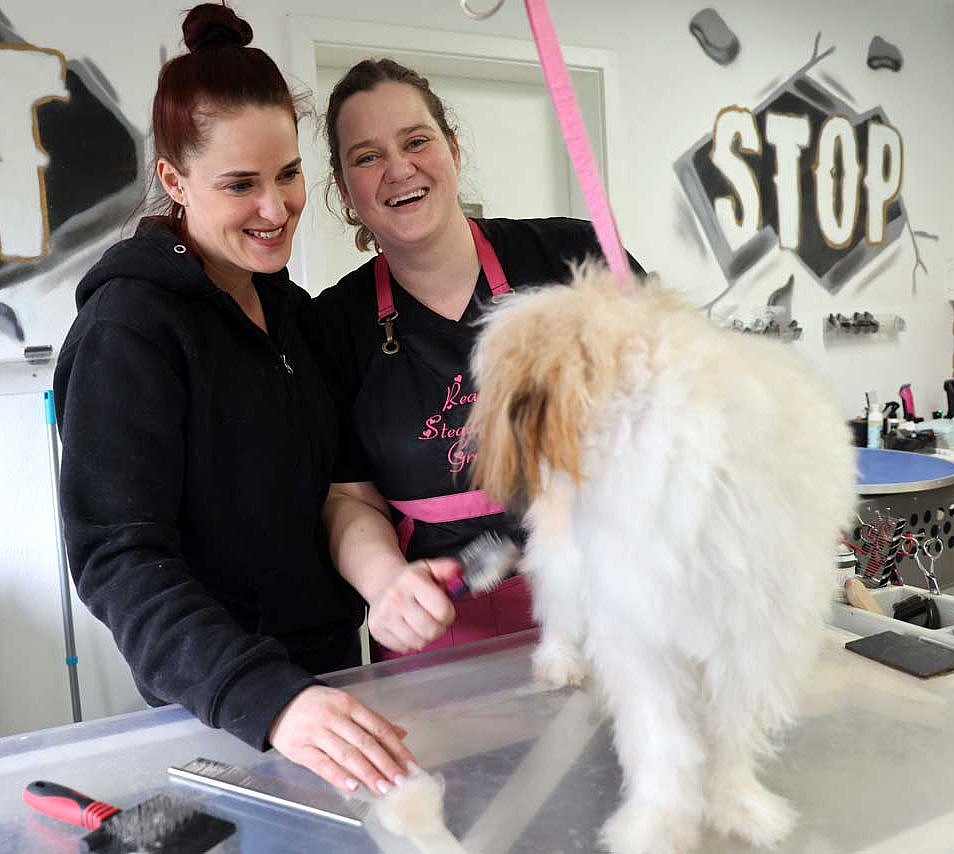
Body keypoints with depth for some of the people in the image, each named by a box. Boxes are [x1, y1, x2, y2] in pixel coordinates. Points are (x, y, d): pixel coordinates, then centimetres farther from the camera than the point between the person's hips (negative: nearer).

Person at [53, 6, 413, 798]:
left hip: (330, 666, 7)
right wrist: (267, 697, -37)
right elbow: (119, 556, -25)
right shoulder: (129, 325, -19)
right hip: (219, 714, -7)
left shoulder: (285, 304, 5)